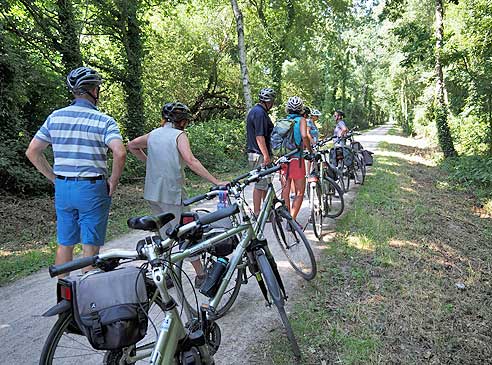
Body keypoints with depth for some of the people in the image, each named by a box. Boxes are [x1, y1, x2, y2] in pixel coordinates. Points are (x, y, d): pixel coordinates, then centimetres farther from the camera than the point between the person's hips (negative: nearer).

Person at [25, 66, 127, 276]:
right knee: (91, 247, 6)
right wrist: (113, 181, -11)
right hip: (93, 188, -5)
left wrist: (55, 178, 11)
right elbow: (120, 153, -26)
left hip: (63, 188, 5)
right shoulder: (104, 121, -10)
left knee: (65, 244, 16)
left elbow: (32, 152, 5)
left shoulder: (55, 117, 5)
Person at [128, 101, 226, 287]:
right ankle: (200, 275, 10)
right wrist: (216, 182, -26)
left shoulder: (153, 134, 12)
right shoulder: (179, 135, -8)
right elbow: (190, 160, -22)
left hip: (152, 193, 6)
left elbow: (131, 145, 24)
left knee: (165, 234, 17)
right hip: (171, 193, -6)